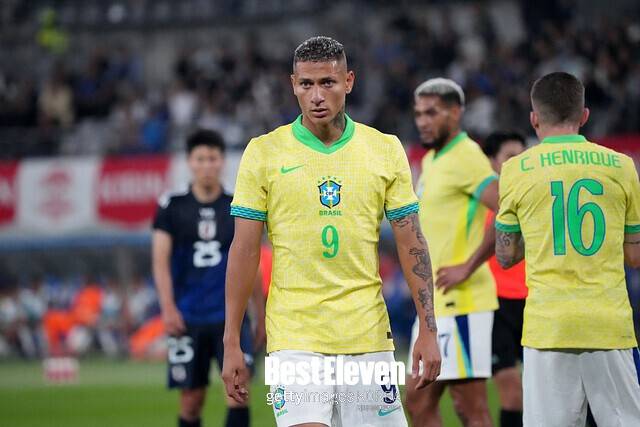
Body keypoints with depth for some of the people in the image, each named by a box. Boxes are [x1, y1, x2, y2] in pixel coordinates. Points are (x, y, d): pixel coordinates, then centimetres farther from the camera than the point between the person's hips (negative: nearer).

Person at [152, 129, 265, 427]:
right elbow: (161, 260, -3)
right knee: (192, 397, 3)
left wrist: (261, 313, 14)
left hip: (230, 314, 1)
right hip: (188, 316, -1)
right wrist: (168, 307, -15)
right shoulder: (172, 207, 4)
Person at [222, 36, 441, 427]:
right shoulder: (264, 152, 1)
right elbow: (245, 251, 1)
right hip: (294, 335, -2)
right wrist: (232, 344, -3)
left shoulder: (385, 150, 5)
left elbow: (412, 246, 6)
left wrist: (428, 330, -2)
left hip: (368, 335, 2)